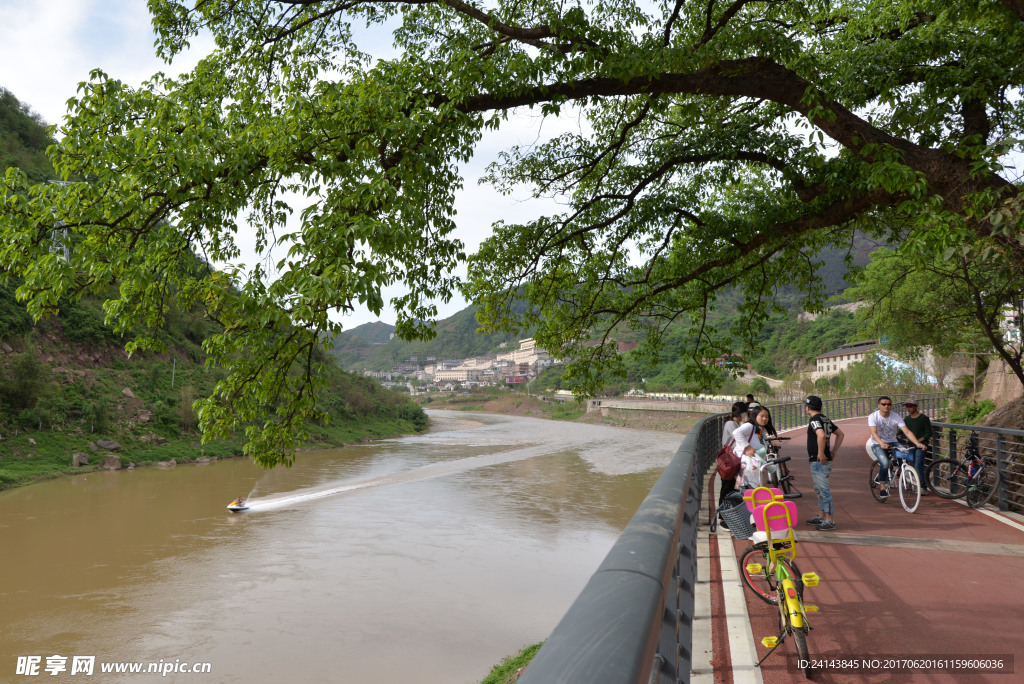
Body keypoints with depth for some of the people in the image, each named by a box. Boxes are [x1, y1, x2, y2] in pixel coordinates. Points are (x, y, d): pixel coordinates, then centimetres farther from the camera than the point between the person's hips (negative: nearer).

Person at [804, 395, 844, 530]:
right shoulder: (825, 419, 14)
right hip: (825, 460, 10)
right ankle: (821, 516, 28)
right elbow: (840, 434, 22)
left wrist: (821, 453, -25)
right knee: (819, 489, 19)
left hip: (819, 461, -10)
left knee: (824, 490, -5)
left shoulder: (814, 420, -16)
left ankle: (830, 520, -2)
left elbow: (821, 435, -34)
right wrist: (834, 451, 18)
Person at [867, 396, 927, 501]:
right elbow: (874, 432, -28)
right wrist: (882, 444, -47)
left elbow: (907, 431, -16)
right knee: (884, 463, -29)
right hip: (877, 444, -3)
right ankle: (882, 487, -9)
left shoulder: (896, 417, -7)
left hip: (892, 442, 3)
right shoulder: (873, 417, -13)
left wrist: (918, 443, -32)